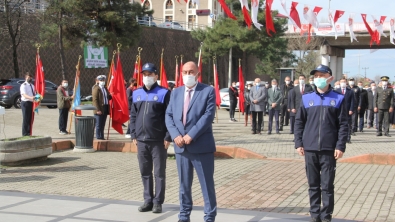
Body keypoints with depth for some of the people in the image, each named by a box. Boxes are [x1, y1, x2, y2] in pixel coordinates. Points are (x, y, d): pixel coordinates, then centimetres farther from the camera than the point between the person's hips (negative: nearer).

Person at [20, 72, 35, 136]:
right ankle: (25, 134, 0)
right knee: (26, 119, -5)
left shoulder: (32, 86, 17)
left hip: (31, 103, 8)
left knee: (31, 119, 11)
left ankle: (29, 133, 19)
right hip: (25, 103, -8)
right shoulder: (23, 85, -9)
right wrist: (31, 98, -39)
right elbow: (24, 95, -23)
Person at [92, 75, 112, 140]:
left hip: (105, 109, 8)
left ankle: (102, 137, 16)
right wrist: (98, 110, -19)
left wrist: (111, 96, 1)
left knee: (102, 125, 11)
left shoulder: (105, 88, 17)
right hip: (99, 110, -8)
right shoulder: (96, 89, -8)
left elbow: (108, 97, 25)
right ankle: (98, 137, 1)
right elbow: (95, 100, -14)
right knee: (98, 125, -4)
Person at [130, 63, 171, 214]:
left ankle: (158, 202, 10)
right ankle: (148, 200, 20)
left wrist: (168, 137, -11)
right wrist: (133, 135, 8)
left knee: (159, 173, 3)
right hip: (141, 140, 5)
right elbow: (133, 115, 15)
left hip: (158, 141, -5)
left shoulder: (164, 93, -4)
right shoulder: (137, 93, 11)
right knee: (145, 173, 10)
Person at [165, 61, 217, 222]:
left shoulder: (208, 91, -2)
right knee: (184, 184, 12)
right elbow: (168, 116, 8)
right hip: (181, 146, 5)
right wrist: (176, 135, -9)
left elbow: (208, 115, -12)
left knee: (207, 184, 1)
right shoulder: (176, 92, 14)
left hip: (201, 146, -4)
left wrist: (191, 135, -17)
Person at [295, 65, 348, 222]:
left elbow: (343, 124, 1)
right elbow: (299, 122, 9)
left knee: (327, 185, 2)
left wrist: (340, 146, -6)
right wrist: (298, 143, 2)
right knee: (313, 185, 9)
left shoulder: (338, 99, 3)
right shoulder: (306, 98, 7)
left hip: (329, 150, -2)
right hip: (310, 149, 2)